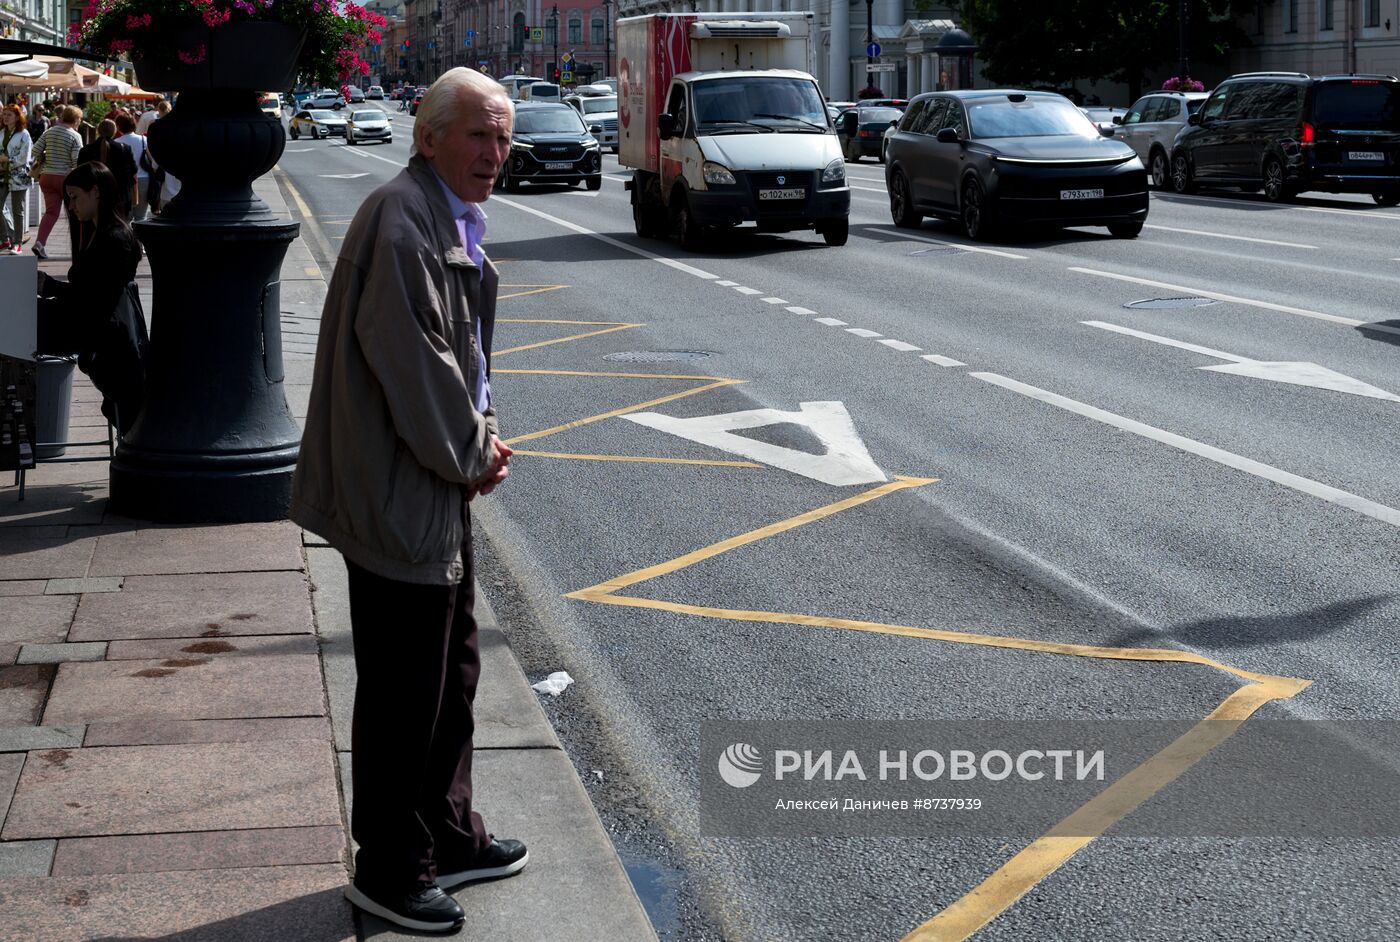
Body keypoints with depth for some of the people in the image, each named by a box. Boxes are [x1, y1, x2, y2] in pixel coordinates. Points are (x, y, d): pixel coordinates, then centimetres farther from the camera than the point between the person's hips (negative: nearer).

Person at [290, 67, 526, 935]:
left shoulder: (459, 220, 13)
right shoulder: (402, 220, -20)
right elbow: (408, 355, -24)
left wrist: (483, 439, 5)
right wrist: (469, 454, -13)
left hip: (442, 484, 11)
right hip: (400, 498, -11)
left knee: (453, 671, 21)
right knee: (403, 691, 0)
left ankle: (449, 836, 36)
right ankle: (388, 871, 15)